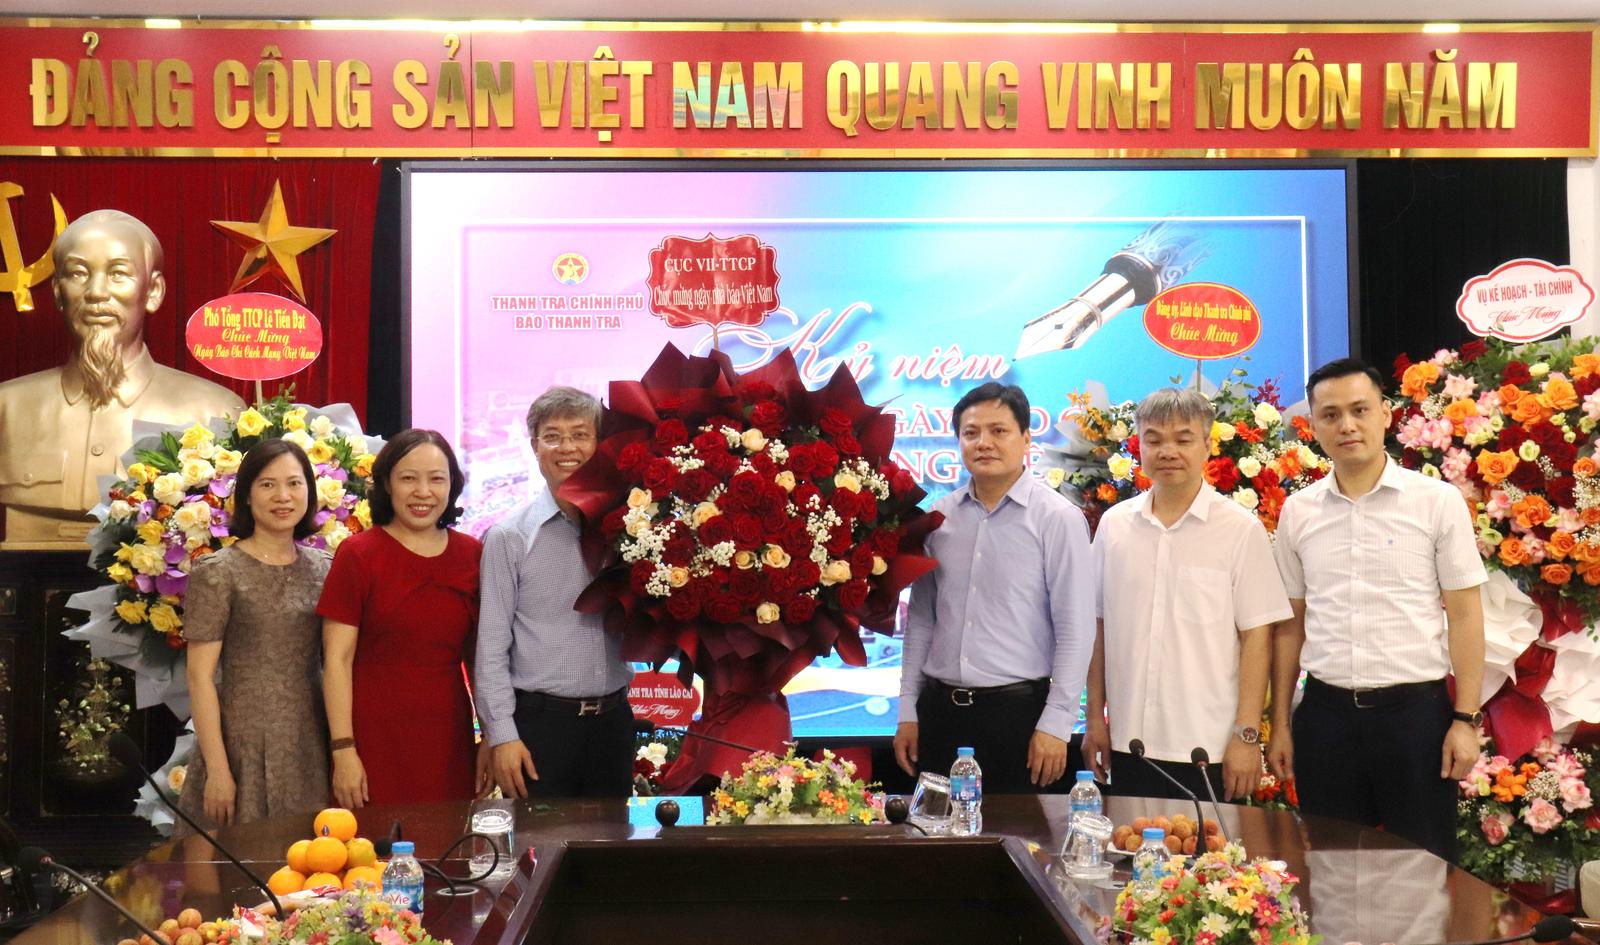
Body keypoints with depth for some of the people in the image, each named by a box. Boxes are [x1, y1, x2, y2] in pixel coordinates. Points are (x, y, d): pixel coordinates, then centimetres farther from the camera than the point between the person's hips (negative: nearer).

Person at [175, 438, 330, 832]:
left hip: (311, 744, 4)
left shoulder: (322, 568, 7)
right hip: (244, 746, -4)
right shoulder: (217, 573, -6)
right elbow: (200, 677, -8)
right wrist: (217, 768, -13)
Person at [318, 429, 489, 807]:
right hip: (374, 741, -3)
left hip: (449, 740, 3)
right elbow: (337, 659, -6)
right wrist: (343, 749, -10)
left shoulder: (471, 555, 6)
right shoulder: (359, 554, -4)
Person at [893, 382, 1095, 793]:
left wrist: (1055, 725, -11)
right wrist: (908, 712, 10)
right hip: (939, 709, 4)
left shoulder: (1057, 519, -5)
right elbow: (920, 620, 13)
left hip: (1018, 709, -4)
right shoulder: (940, 517, 8)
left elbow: (1075, 631, -7)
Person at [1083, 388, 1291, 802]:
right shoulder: (1114, 524, 7)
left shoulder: (1242, 530, -4)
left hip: (1209, 748, -3)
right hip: (1129, 741, 3)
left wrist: (1247, 735, -9)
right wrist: (1094, 717, 9)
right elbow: (1100, 627, 11)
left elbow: (1256, 636, -5)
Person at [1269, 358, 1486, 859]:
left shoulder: (1438, 501, -2)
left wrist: (1466, 719, -8)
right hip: (1326, 714, 3)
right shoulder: (1298, 511, 6)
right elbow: (1290, 624, 10)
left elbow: (1464, 614, -2)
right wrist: (1280, 723, 8)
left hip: (1415, 710, -2)